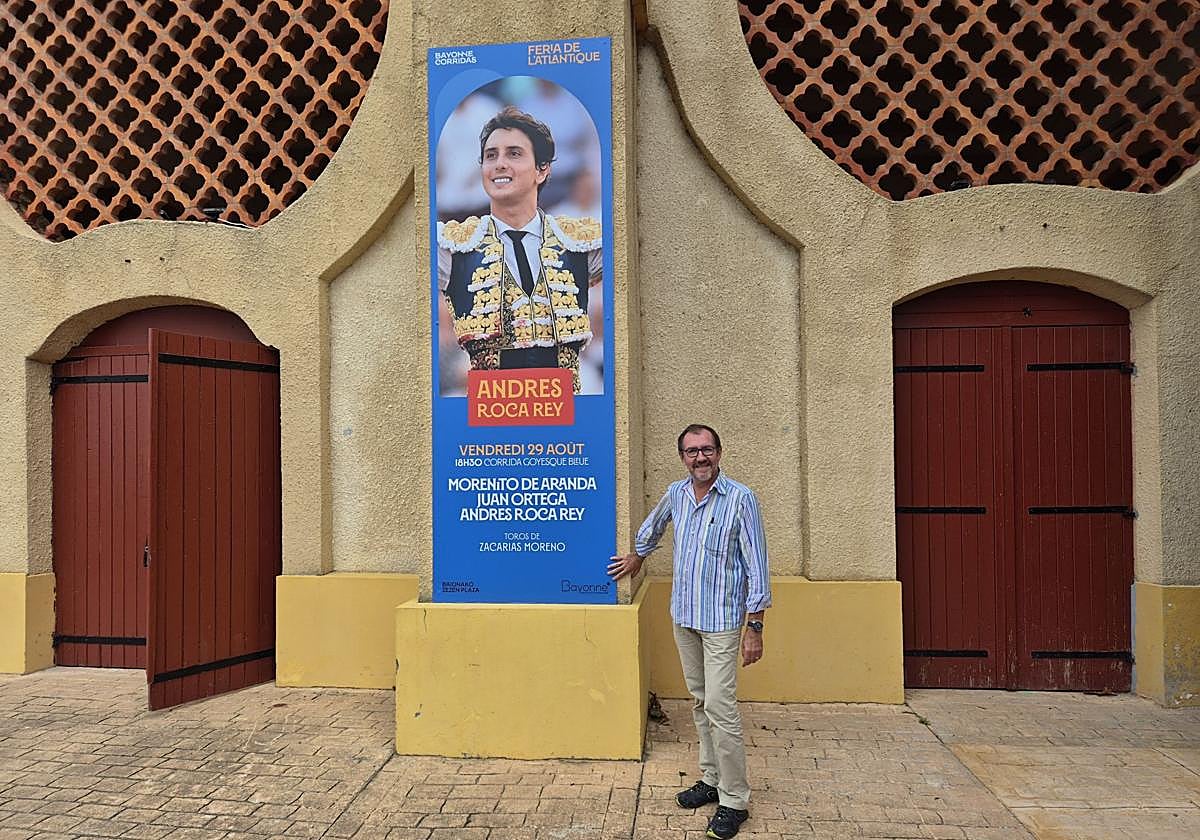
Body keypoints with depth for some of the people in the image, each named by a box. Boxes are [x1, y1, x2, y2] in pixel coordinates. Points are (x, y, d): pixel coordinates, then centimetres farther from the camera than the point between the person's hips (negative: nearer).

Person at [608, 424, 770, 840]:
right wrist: (637, 556, 38)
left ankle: (735, 801, 4)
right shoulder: (676, 494, 3)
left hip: (722, 621, -6)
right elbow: (652, 526, 27)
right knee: (700, 702, 15)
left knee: (719, 706, -8)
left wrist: (754, 626, -16)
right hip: (684, 617, 6)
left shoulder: (740, 499, -14)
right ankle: (711, 779, 29)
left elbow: (756, 567, -14)